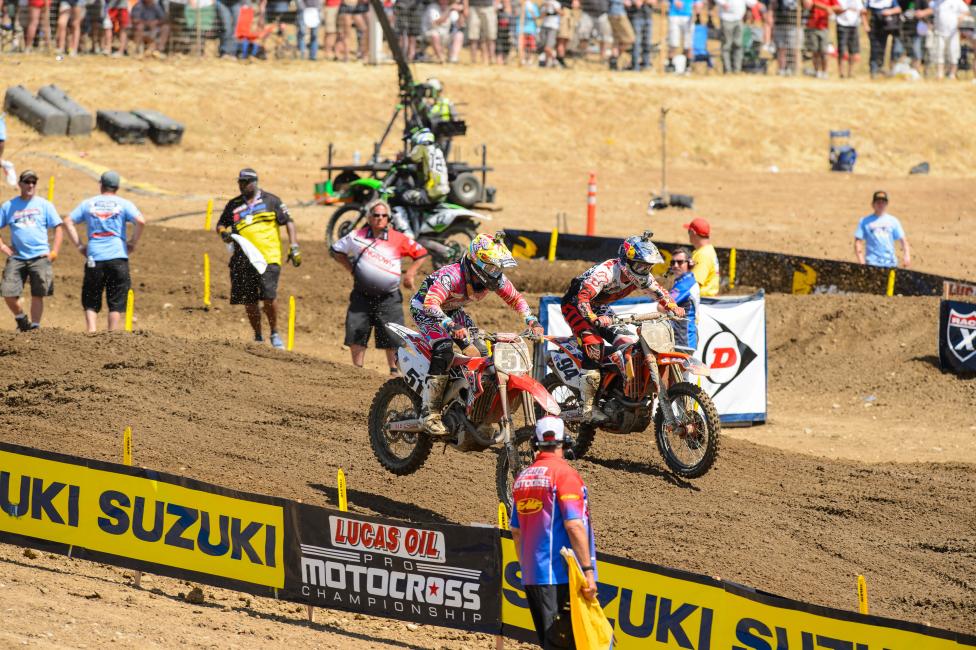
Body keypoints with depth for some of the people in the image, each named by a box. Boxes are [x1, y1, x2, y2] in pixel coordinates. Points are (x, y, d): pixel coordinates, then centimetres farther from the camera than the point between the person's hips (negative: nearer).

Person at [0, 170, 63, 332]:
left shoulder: (44, 205, 6)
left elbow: (58, 228, 6)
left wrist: (54, 252, -3)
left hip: (40, 257, -1)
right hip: (16, 258, 1)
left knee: (38, 295, -1)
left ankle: (35, 326, 10)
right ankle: (20, 318, 18)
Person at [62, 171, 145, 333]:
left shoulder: (88, 204, 11)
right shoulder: (123, 204, 5)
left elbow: (68, 222, 4)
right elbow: (140, 221, -9)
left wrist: (79, 245, 7)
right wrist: (133, 242, 3)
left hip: (94, 258, 1)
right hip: (118, 257, -1)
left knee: (91, 301, 9)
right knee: (116, 302, 5)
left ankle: (91, 331, -9)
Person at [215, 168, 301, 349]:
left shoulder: (270, 201, 4)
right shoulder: (233, 205, 13)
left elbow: (288, 222, 6)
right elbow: (221, 224, 22)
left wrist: (294, 247, -4)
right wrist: (223, 232, -2)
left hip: (269, 257, -4)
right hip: (243, 259, 4)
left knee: (269, 296, -17)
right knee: (249, 301, 5)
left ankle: (274, 334, 1)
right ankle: (258, 337, 21)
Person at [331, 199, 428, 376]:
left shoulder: (398, 239, -3)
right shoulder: (357, 236, 0)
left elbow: (421, 253, 8)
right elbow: (336, 250, 14)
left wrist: (410, 272, -3)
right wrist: (351, 269, 5)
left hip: (389, 297, -2)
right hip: (362, 295, 2)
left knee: (392, 336, -3)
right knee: (356, 333, 0)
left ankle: (394, 370, 7)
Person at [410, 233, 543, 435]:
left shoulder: (495, 278, -16)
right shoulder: (452, 276, -38)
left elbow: (516, 298, -2)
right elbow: (431, 304, -49)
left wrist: (532, 321, -19)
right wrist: (451, 326, -64)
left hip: (453, 310, 8)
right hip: (425, 309, -8)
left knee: (481, 352, -4)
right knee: (444, 350, -30)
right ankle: (430, 413, -29)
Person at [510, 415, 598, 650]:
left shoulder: (522, 478, 11)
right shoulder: (564, 474, -10)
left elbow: (516, 532, 17)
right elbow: (574, 526, -18)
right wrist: (588, 570, -17)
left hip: (531, 577, 8)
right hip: (561, 578, -8)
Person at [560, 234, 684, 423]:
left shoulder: (641, 276, -9)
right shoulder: (605, 272, -33)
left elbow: (659, 292, 7)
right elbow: (583, 297, -42)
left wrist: (673, 307, -12)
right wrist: (594, 319, -57)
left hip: (600, 309, 8)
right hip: (575, 305, -8)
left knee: (628, 342, -7)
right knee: (594, 347, -27)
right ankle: (587, 409, -29)